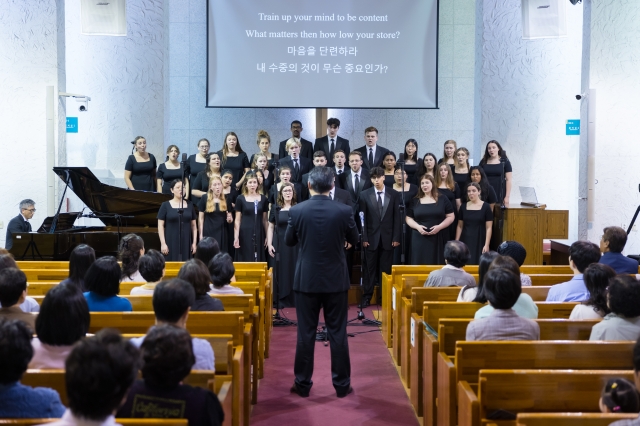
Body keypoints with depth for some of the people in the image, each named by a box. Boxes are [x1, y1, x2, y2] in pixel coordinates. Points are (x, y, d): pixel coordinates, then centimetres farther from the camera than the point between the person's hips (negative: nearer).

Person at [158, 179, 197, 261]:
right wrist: (163, 243, -9)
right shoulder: (165, 205, 0)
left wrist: (194, 242, 4)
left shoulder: (189, 205, 9)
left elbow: (194, 226, 11)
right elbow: (160, 226, -2)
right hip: (171, 243, -3)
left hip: (186, 242, 3)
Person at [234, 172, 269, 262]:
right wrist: (236, 237, -7)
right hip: (245, 234, -2)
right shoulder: (240, 199, 0)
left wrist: (267, 236, 5)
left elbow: (265, 219, 10)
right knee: (245, 260, 0)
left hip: (259, 234, 2)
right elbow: (237, 220, 0)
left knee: (258, 260, 3)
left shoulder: (263, 199, 6)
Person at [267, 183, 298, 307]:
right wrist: (269, 244, -2)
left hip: (296, 244, -1)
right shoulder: (275, 208, 5)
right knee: (281, 271, 4)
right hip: (281, 244, 1)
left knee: (295, 271, 3)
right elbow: (271, 227, 7)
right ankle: (282, 300, 12)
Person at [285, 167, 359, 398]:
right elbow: (354, 239, 6)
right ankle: (342, 384, 14)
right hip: (336, 280, 0)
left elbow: (289, 241, 4)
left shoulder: (297, 210, -9)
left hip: (306, 279, 0)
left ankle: (303, 384, 16)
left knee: (305, 333, 8)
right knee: (338, 333, 7)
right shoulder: (344, 211, -9)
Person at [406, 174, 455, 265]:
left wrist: (439, 226, -12)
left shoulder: (442, 200, 5)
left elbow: (450, 217, 4)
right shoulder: (415, 201, 9)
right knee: (420, 264, -2)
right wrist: (417, 226, -10)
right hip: (420, 240, 1)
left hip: (438, 239, -1)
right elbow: (408, 218, 10)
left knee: (437, 264, -1)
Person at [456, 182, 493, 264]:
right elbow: (460, 226, 10)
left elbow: (488, 228, -4)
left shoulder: (485, 207, -2)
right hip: (465, 241, 2)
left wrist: (486, 245, -10)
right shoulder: (463, 207, 6)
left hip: (479, 241, -2)